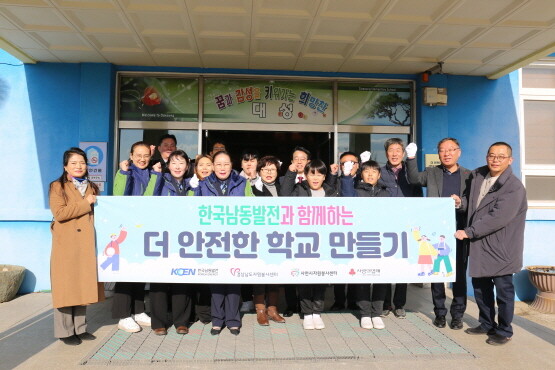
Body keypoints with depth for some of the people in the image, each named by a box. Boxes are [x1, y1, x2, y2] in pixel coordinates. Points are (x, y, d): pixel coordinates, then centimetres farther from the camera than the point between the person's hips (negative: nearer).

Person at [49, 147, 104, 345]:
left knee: (83, 286, 9)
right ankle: (65, 331, 11)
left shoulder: (92, 187, 16)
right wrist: (85, 203, -14)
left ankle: (80, 328, 20)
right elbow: (59, 213, -15)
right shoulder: (57, 186, -1)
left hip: (87, 244, 5)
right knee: (66, 288, 0)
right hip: (66, 245, -5)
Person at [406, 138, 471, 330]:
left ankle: (457, 314, 21)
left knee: (459, 273, 6)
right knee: (436, 272, 7)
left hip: (459, 231, 0)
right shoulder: (431, 173, 8)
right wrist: (411, 158, -24)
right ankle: (440, 313, 21)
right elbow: (414, 178, -10)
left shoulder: (469, 176, 8)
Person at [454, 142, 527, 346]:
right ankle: (486, 324, 35)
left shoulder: (514, 187, -17)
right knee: (480, 286, 17)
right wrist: (461, 202, 1)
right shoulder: (477, 175, 6)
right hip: (479, 245, 7)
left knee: (503, 289, 5)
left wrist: (468, 232, -22)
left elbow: (497, 217, -25)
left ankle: (504, 331, 23)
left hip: (500, 247, -7)